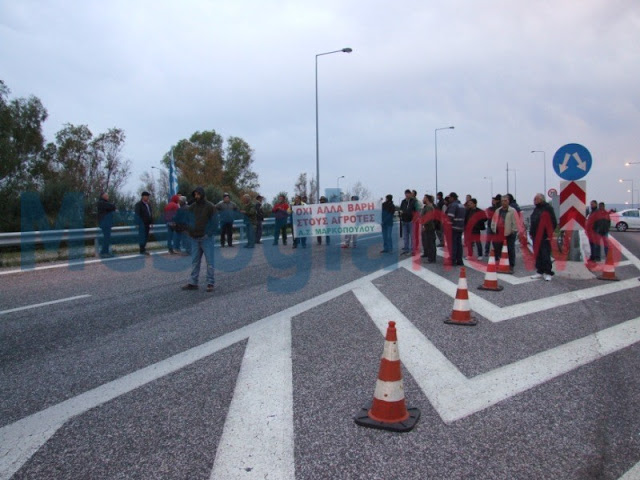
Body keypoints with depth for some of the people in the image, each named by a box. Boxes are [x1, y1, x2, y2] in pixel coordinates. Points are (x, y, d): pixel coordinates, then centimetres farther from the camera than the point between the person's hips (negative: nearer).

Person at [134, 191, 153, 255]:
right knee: (142, 237, -7)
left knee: (146, 237, 9)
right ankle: (142, 250, -4)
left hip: (147, 224, 7)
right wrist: (140, 223, -18)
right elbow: (137, 215, -11)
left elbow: (150, 214, 21)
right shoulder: (139, 204, -5)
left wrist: (151, 223, 13)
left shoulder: (148, 204, 17)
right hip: (142, 224, -7)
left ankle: (143, 249, 16)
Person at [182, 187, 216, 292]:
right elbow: (189, 220, 12)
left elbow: (214, 221, -7)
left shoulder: (210, 206, -4)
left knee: (209, 262, -1)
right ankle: (193, 283, 14)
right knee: (195, 262, 9)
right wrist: (190, 232, -3)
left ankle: (210, 283, 5)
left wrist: (209, 234, -14)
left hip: (206, 239, -5)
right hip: (195, 238, 5)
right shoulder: (192, 207, 9)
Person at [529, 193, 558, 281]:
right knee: (538, 255, 11)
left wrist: (549, 234, -13)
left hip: (544, 237, -8)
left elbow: (553, 222, -12)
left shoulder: (548, 208, -9)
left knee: (545, 255, -6)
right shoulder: (536, 209, 17)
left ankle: (548, 273, 0)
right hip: (536, 237, 8)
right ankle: (540, 271, 19)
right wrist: (531, 233, 16)